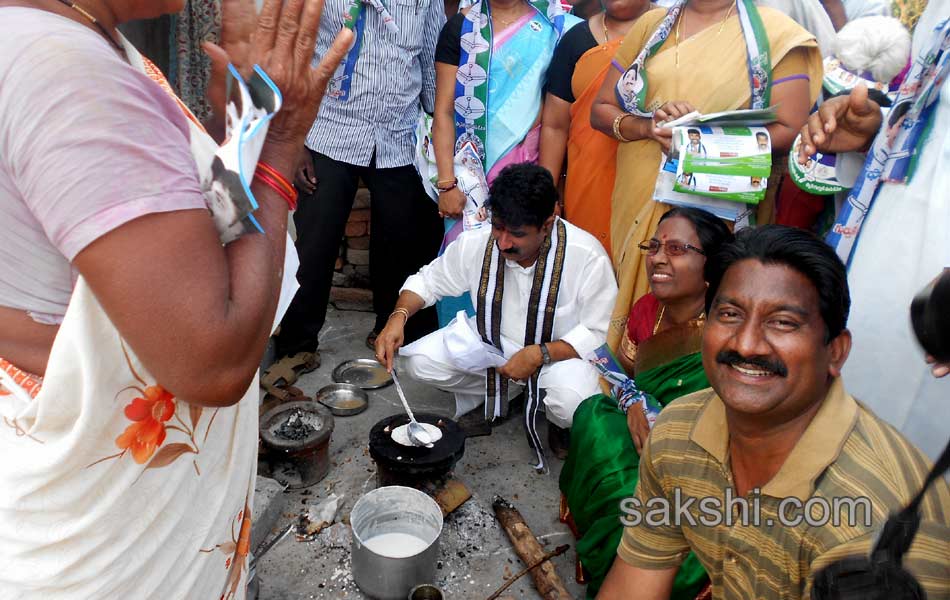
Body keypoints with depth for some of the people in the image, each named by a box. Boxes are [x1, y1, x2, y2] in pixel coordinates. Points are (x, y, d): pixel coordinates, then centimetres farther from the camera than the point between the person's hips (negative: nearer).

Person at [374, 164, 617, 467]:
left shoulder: (588, 256, -26)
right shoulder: (476, 243, -17)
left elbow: (600, 333, -20)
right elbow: (427, 280, -2)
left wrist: (540, 354, -31)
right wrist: (398, 317, -22)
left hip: (560, 350, -3)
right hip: (489, 340, 4)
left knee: (572, 402, -36)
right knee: (418, 361, -16)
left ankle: (560, 421, 5)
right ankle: (495, 394, 11)